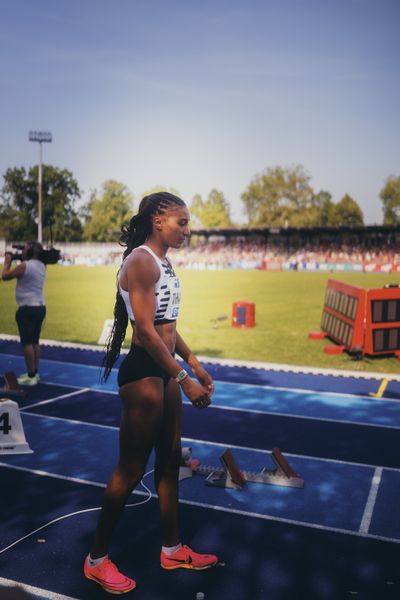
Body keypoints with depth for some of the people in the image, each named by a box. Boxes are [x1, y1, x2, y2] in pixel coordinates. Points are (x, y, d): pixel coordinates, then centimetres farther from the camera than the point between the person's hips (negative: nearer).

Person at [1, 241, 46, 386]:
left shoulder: (24, 265, -15)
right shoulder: (41, 266, 11)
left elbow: (5, 276, -8)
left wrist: (7, 261, 6)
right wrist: (18, 260, 20)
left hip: (28, 308, -9)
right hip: (40, 307, 9)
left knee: (26, 342, -4)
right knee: (35, 341, 14)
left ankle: (31, 376, -2)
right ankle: (34, 373, 20)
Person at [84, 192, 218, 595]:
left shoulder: (162, 262, 13)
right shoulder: (142, 261, -17)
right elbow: (146, 331, -22)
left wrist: (194, 364, 17)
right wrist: (184, 379, -20)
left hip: (164, 370, 10)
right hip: (143, 372, -10)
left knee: (170, 459, 17)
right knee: (131, 469, 2)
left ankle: (172, 550, 34)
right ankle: (97, 559, 22)